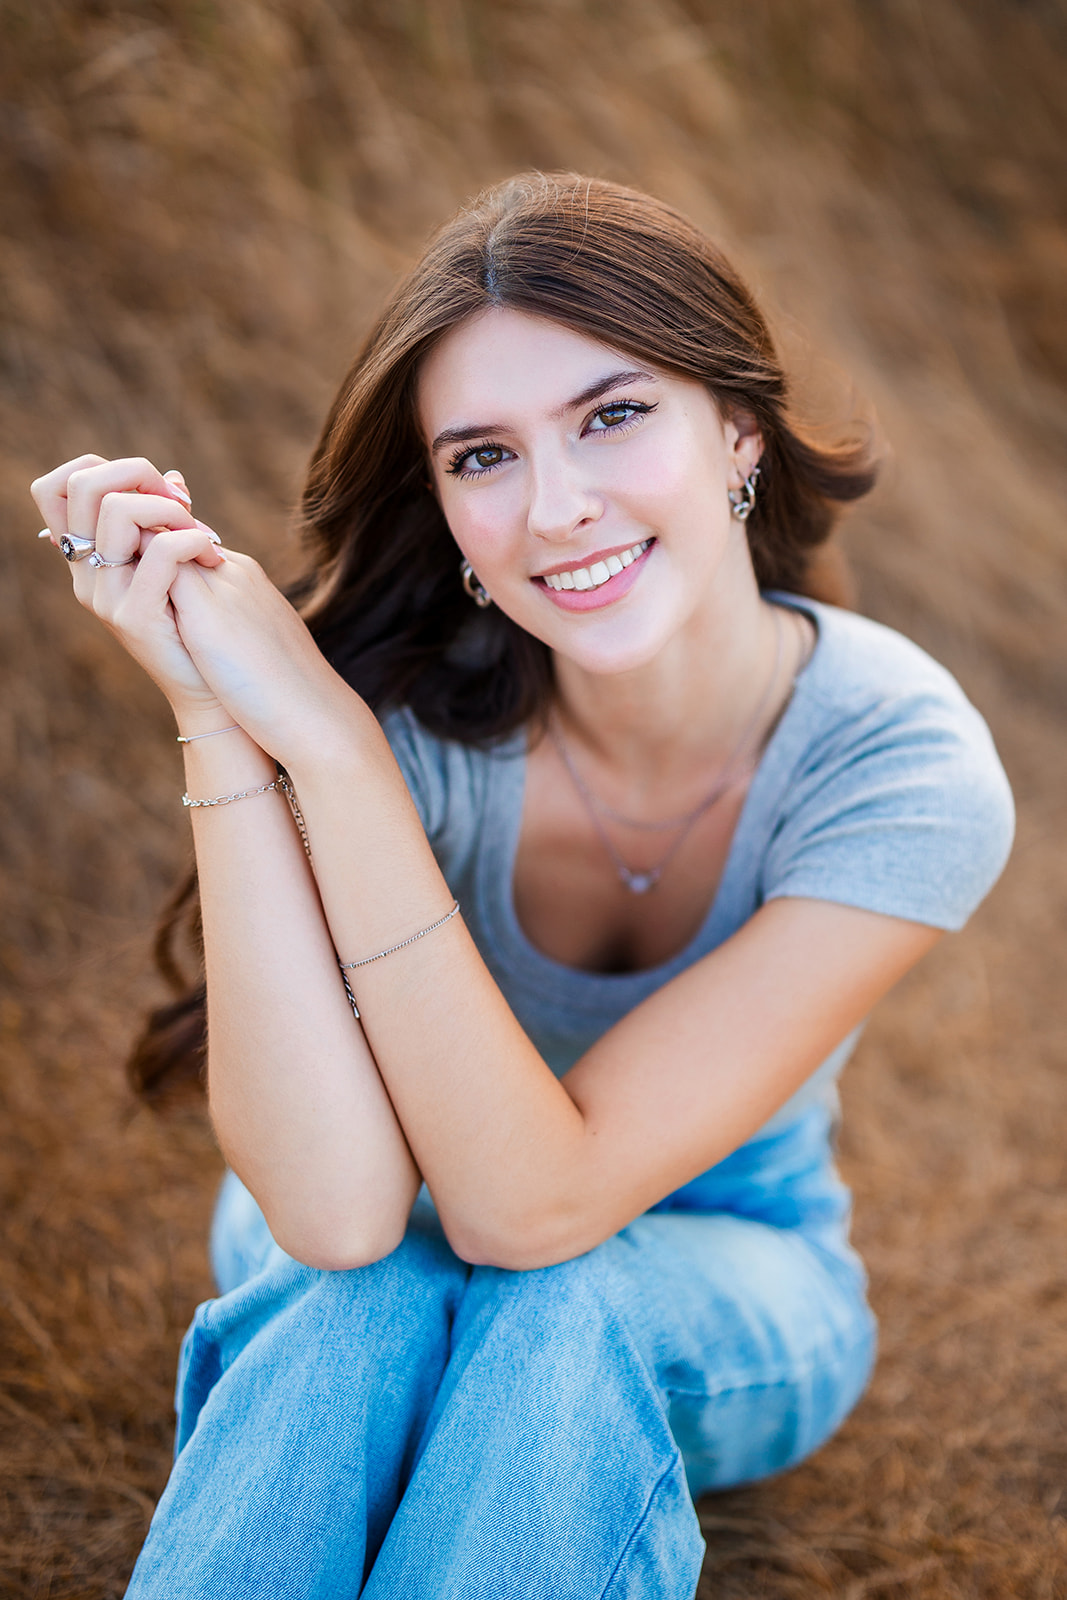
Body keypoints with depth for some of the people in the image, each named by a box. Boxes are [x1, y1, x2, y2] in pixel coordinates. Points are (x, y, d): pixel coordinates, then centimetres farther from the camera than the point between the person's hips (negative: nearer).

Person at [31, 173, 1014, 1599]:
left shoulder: (909, 771, -28)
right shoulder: (412, 705, -26)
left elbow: (533, 1208, -33)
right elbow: (337, 1213, -35)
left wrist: (325, 737, -40)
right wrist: (216, 719, -41)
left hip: (718, 1285, 1)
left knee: (554, 1313, -33)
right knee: (363, 1300, -34)